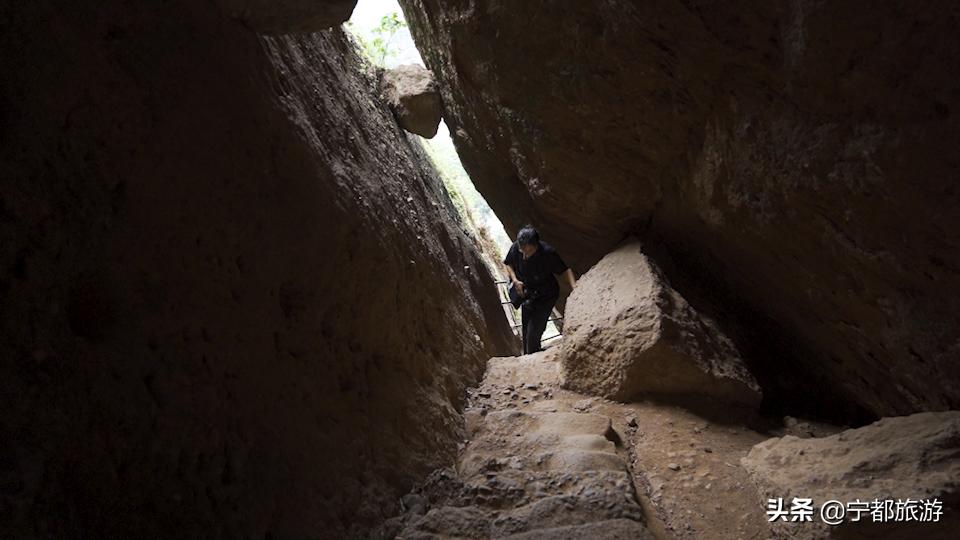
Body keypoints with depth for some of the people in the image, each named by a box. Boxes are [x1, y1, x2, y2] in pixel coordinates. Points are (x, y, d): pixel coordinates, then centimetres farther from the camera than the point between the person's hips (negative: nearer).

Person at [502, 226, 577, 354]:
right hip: (526, 295, 5)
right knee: (526, 331, 18)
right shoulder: (515, 248, -19)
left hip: (545, 297, -4)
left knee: (533, 333, -12)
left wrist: (574, 286, -34)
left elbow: (564, 270, -18)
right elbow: (508, 264, 1)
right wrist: (515, 280, -14)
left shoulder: (548, 253, -29)